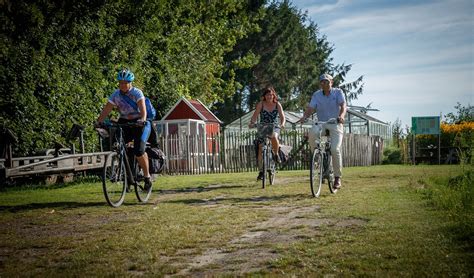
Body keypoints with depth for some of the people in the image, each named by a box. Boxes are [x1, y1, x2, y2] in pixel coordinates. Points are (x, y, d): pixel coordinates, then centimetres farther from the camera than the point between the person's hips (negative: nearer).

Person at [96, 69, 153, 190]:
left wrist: (143, 120, -46)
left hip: (139, 123, -5)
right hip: (124, 123, 5)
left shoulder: (137, 93, -12)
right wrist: (99, 122, -24)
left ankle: (147, 176, -2)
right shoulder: (116, 94, 0)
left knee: (139, 151, -23)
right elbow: (106, 110, -6)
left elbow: (143, 109, -26)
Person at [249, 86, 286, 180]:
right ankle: (261, 171, -1)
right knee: (260, 148, -9)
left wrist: (282, 123, -29)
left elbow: (282, 117, -7)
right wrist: (252, 123, -30)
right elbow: (254, 116, -10)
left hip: (274, 128, -1)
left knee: (274, 136, -36)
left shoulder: (277, 104, -2)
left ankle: (276, 154, -8)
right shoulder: (261, 104, -5)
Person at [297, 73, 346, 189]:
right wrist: (304, 117, -26)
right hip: (321, 124, 2)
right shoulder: (317, 95, 6)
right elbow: (310, 108, -4)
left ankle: (338, 177, -5)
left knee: (335, 149, -19)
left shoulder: (338, 92, 0)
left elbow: (343, 105, -14)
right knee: (312, 133, -33)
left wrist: (341, 115, -36)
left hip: (335, 124, -2)